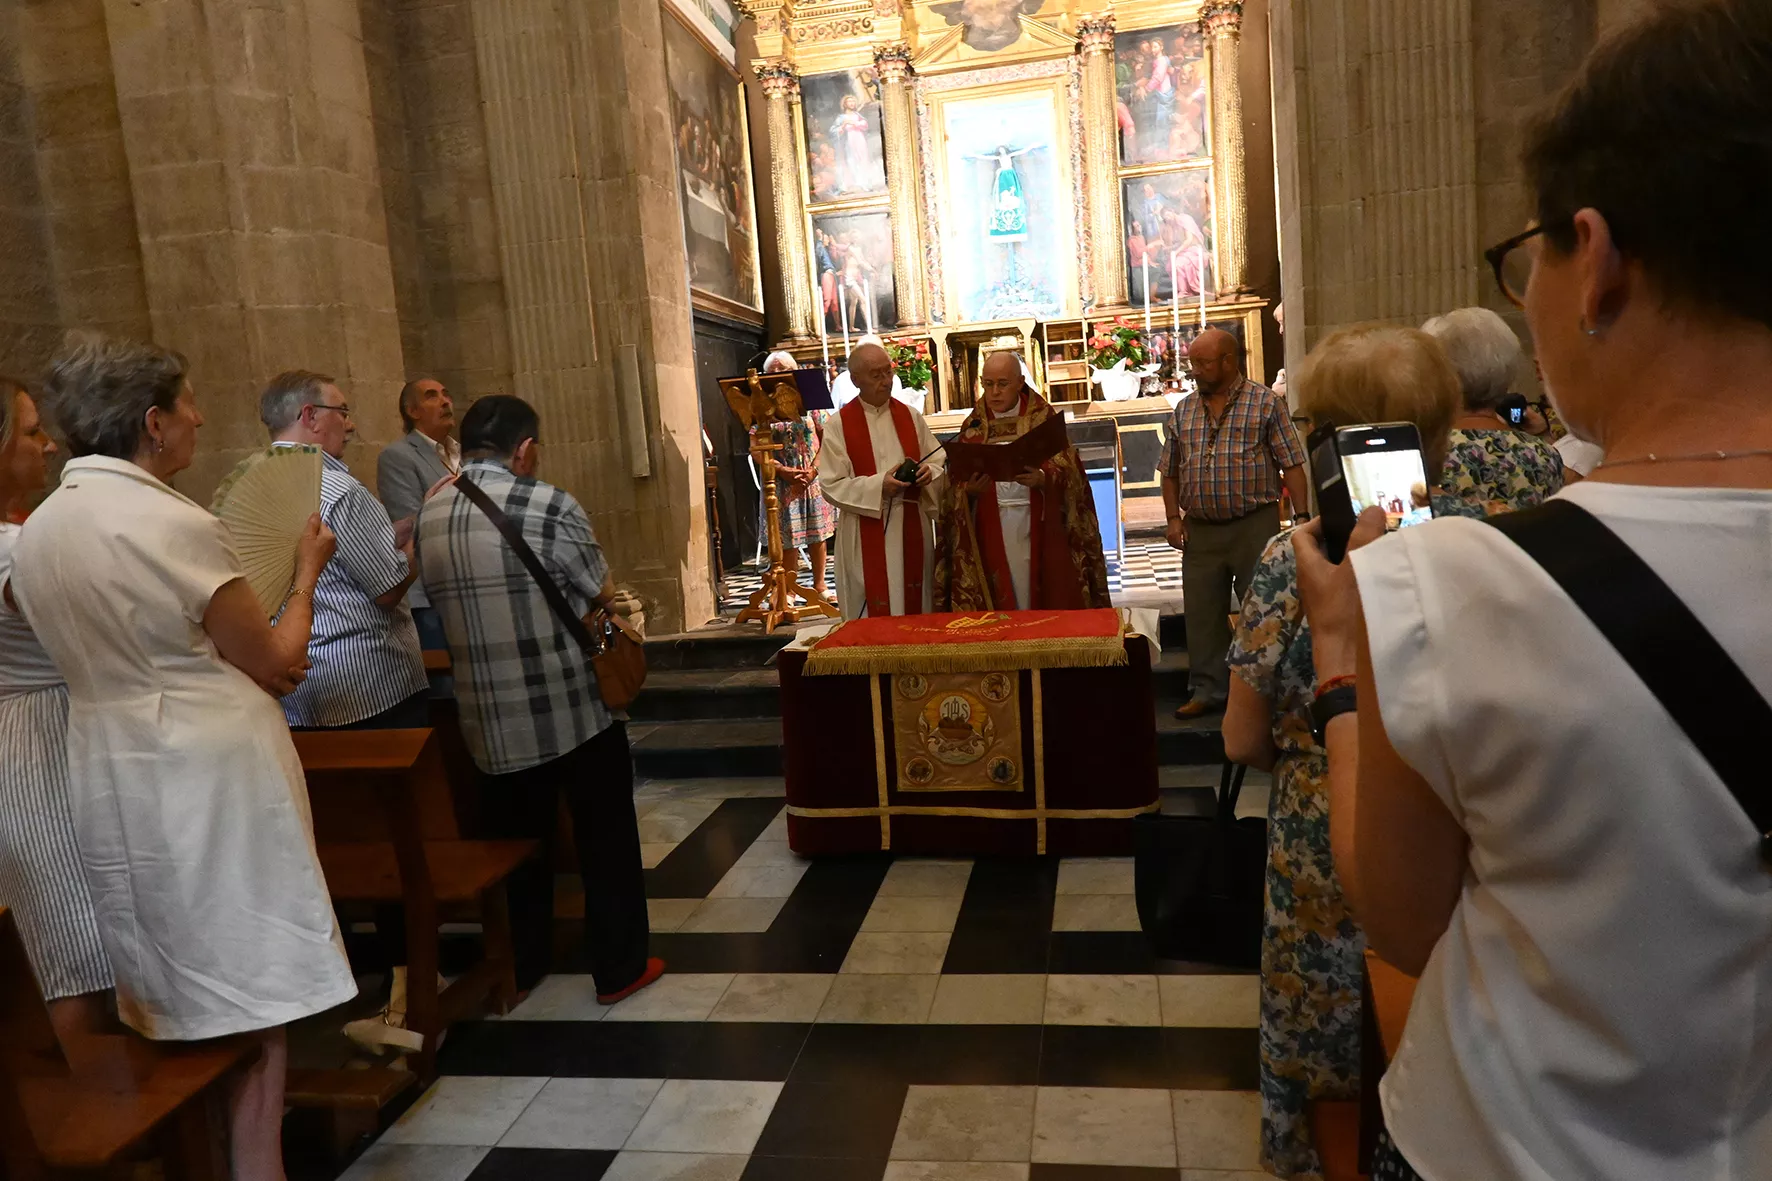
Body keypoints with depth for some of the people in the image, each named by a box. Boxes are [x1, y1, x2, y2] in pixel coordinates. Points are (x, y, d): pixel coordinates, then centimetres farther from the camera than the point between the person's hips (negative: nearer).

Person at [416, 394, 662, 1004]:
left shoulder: (428, 516, 2)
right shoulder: (549, 506, -15)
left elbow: (445, 602, 11)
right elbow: (605, 595, -7)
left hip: (489, 720, 5)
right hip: (575, 712, -5)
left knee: (516, 840, 21)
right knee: (605, 838, 11)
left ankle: (522, 964, 36)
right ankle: (618, 968, 21)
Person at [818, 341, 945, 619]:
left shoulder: (911, 416, 8)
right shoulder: (838, 425, -4)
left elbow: (940, 463, 11)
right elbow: (831, 485, -9)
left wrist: (929, 472, -12)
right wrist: (878, 485, -21)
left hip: (912, 528, 4)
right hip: (866, 536, -3)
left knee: (917, 610, 10)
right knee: (874, 616, 1)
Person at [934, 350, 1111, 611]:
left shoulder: (1042, 416, 3)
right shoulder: (974, 425, 8)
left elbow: (1066, 468, -5)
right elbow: (957, 484, 3)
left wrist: (1042, 478, -25)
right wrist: (969, 489, -19)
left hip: (1036, 524, -1)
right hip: (991, 528, 1)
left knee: (1039, 598, 2)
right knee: (998, 603, 1)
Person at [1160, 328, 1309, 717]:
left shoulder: (1266, 403, -1)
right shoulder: (1183, 411, 12)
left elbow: (1292, 465, -4)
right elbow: (1170, 471, 16)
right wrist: (1174, 518, 5)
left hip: (1255, 525, -4)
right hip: (1200, 530, 4)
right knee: (1201, 614, 7)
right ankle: (1207, 690, 18)